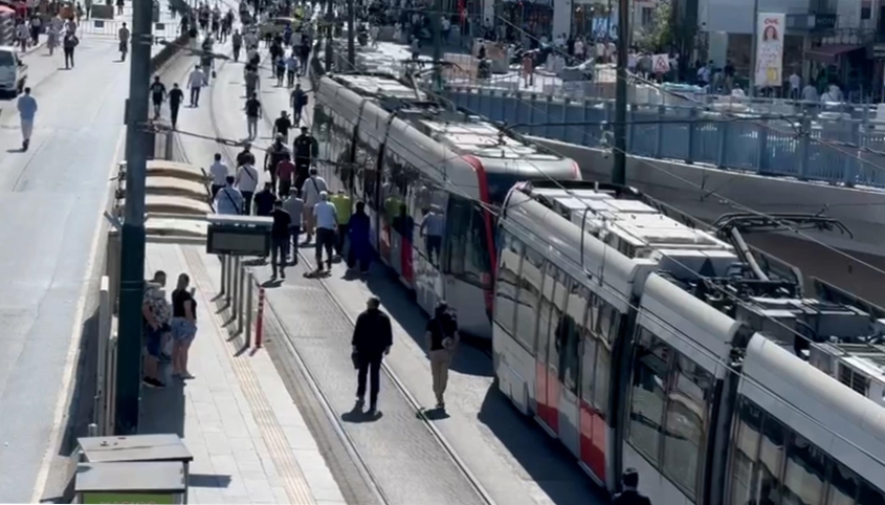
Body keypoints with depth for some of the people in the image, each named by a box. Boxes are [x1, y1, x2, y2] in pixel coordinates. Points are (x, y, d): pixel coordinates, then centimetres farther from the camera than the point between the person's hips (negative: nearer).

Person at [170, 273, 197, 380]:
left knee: (176, 346, 12)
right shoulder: (186, 295, -17)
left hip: (175, 320, 9)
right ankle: (183, 371, -7)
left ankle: (175, 369, 18)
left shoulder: (175, 293, 9)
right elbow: (188, 311, -20)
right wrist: (192, 323, -18)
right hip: (185, 321, -9)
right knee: (184, 348, -7)